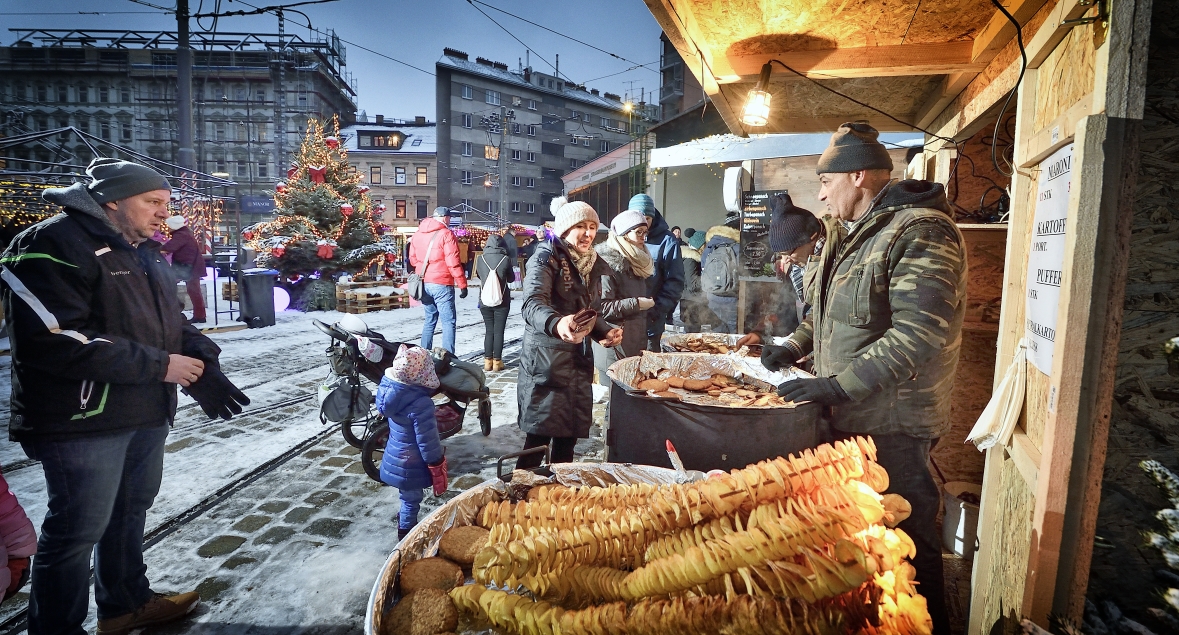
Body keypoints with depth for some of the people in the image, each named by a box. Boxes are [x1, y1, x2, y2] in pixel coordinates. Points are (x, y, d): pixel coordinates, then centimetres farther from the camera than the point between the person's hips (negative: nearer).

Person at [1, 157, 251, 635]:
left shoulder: (144, 252, 15)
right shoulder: (53, 245, -14)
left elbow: (171, 324, 18)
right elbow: (53, 339, -24)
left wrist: (204, 365, -1)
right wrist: (159, 365, -21)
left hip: (148, 413, 9)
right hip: (84, 419, -9)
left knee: (130, 512, 21)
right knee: (78, 529, 0)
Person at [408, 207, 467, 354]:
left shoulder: (417, 233, 11)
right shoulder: (446, 234, -9)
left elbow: (413, 259, 17)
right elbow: (453, 263, -14)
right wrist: (462, 285, -10)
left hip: (424, 283, 7)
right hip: (441, 284, -7)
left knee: (430, 320, 18)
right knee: (448, 322, -2)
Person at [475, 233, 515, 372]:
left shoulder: (481, 259, -4)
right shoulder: (505, 259, -9)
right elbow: (511, 278, 4)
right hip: (502, 301, -2)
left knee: (489, 330, 12)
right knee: (499, 331, 5)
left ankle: (488, 361, 14)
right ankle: (497, 361, 8)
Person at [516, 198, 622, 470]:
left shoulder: (593, 264, 11)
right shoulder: (546, 257, -10)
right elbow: (533, 304, -28)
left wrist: (606, 331, 0)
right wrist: (557, 324, -49)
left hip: (579, 358, 7)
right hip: (545, 358, -7)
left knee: (570, 433, 13)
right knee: (539, 434, -3)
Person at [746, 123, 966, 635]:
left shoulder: (921, 233, -17)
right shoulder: (848, 233, 12)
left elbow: (919, 337, -27)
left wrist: (836, 384, -26)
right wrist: (795, 345, 8)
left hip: (892, 429, -9)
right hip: (847, 417, 9)